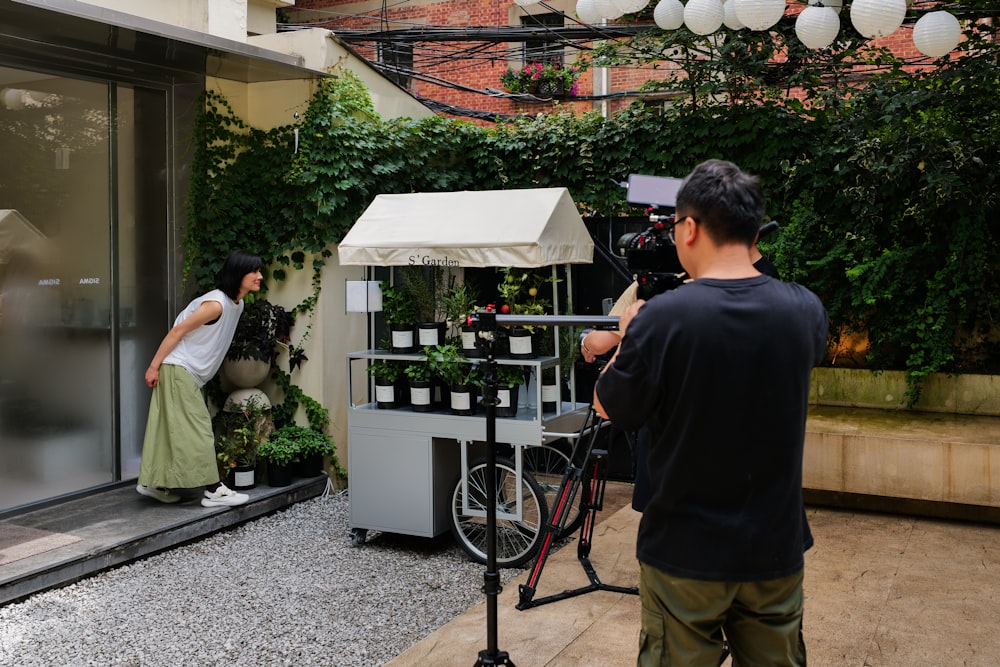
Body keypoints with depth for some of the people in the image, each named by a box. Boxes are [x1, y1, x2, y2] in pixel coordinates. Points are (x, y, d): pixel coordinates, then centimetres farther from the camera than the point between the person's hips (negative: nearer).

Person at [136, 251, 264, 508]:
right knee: (197, 429, -7)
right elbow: (177, 331, -20)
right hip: (178, 370, -9)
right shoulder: (216, 304, -22)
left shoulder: (237, 304, 6)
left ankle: (155, 483, 23)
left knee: (174, 429, 14)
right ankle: (214, 490, -3)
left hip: (190, 374, 9)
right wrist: (154, 366, -17)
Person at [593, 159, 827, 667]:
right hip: (775, 550, 4)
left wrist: (629, 335, 11)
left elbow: (608, 407, -5)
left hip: (684, 554, -3)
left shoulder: (660, 318, -20)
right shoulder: (805, 311, -8)